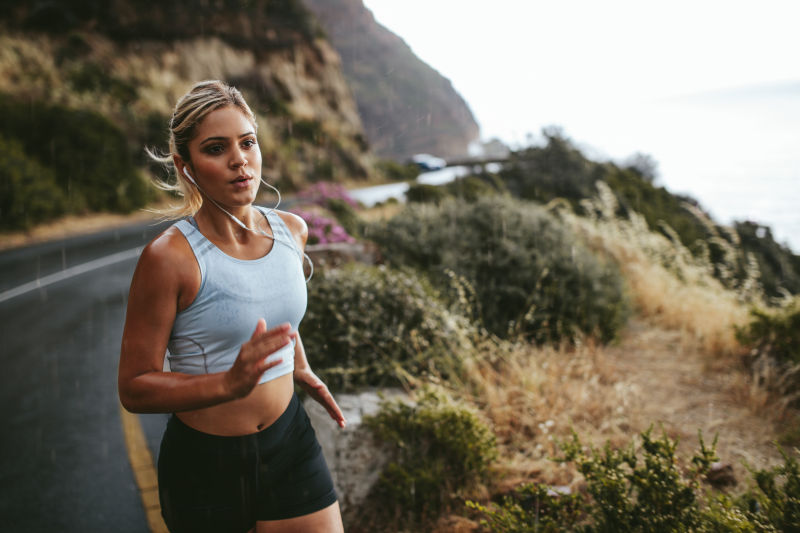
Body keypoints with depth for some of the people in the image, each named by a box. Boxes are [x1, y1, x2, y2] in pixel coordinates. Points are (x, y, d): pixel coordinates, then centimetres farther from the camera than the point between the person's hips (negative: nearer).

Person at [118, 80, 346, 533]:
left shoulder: (292, 231, -3)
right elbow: (135, 387, -17)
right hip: (204, 461, -4)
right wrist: (229, 383, -30)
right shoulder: (170, 257, -20)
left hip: (290, 443, 4)